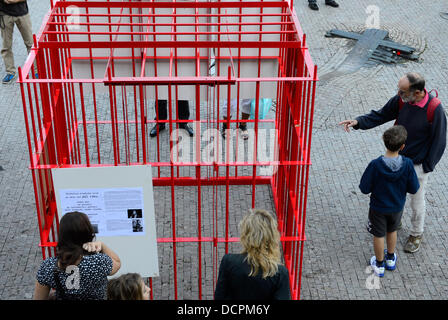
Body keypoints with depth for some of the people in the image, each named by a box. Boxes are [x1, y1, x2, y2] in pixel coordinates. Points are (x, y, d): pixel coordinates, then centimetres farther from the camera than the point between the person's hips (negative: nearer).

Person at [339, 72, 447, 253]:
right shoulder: (401, 100, -14)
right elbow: (381, 115, 1)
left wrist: (426, 167, -13)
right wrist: (358, 122, -13)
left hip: (418, 165, -5)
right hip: (397, 158, 5)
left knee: (417, 202, 14)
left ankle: (416, 234, 39)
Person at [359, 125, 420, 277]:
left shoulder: (375, 165, -30)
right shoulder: (407, 164, -24)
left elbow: (364, 189, -21)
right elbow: (414, 188, -13)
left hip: (378, 208, -2)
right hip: (397, 207, 2)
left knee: (379, 235, 18)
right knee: (392, 230, 28)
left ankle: (379, 265, 37)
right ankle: (391, 259, 47)